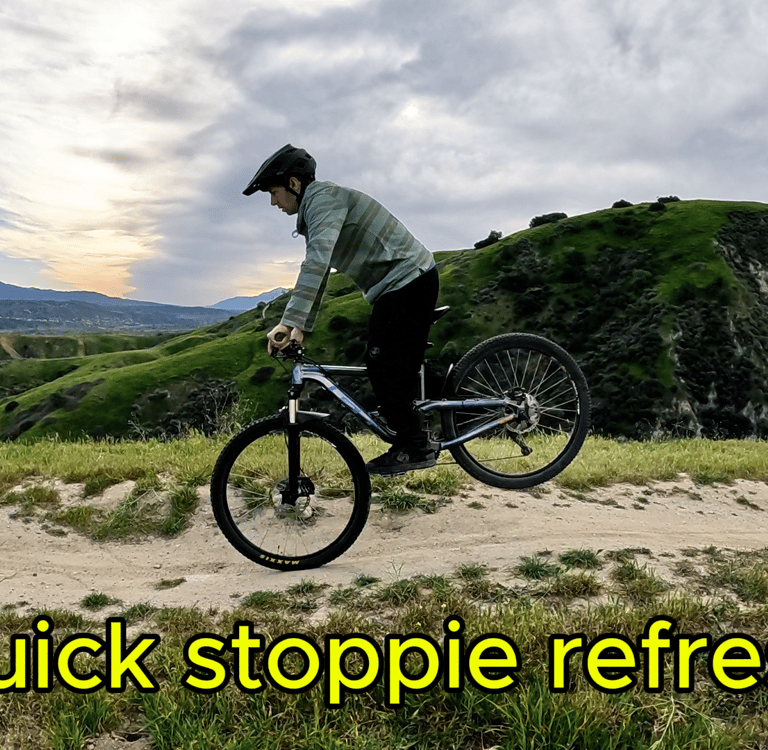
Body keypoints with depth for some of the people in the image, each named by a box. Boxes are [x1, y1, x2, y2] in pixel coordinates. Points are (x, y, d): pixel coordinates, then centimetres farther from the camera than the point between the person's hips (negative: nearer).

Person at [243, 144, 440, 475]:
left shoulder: (324, 198, -14)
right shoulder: (315, 209, 19)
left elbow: (317, 262, -30)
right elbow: (317, 272, 22)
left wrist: (289, 320, -35)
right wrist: (301, 327, 18)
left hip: (407, 281, -10)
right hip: (407, 282, 10)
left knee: (384, 366, -9)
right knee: (389, 366, 11)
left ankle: (414, 447, -2)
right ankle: (410, 443, 17)